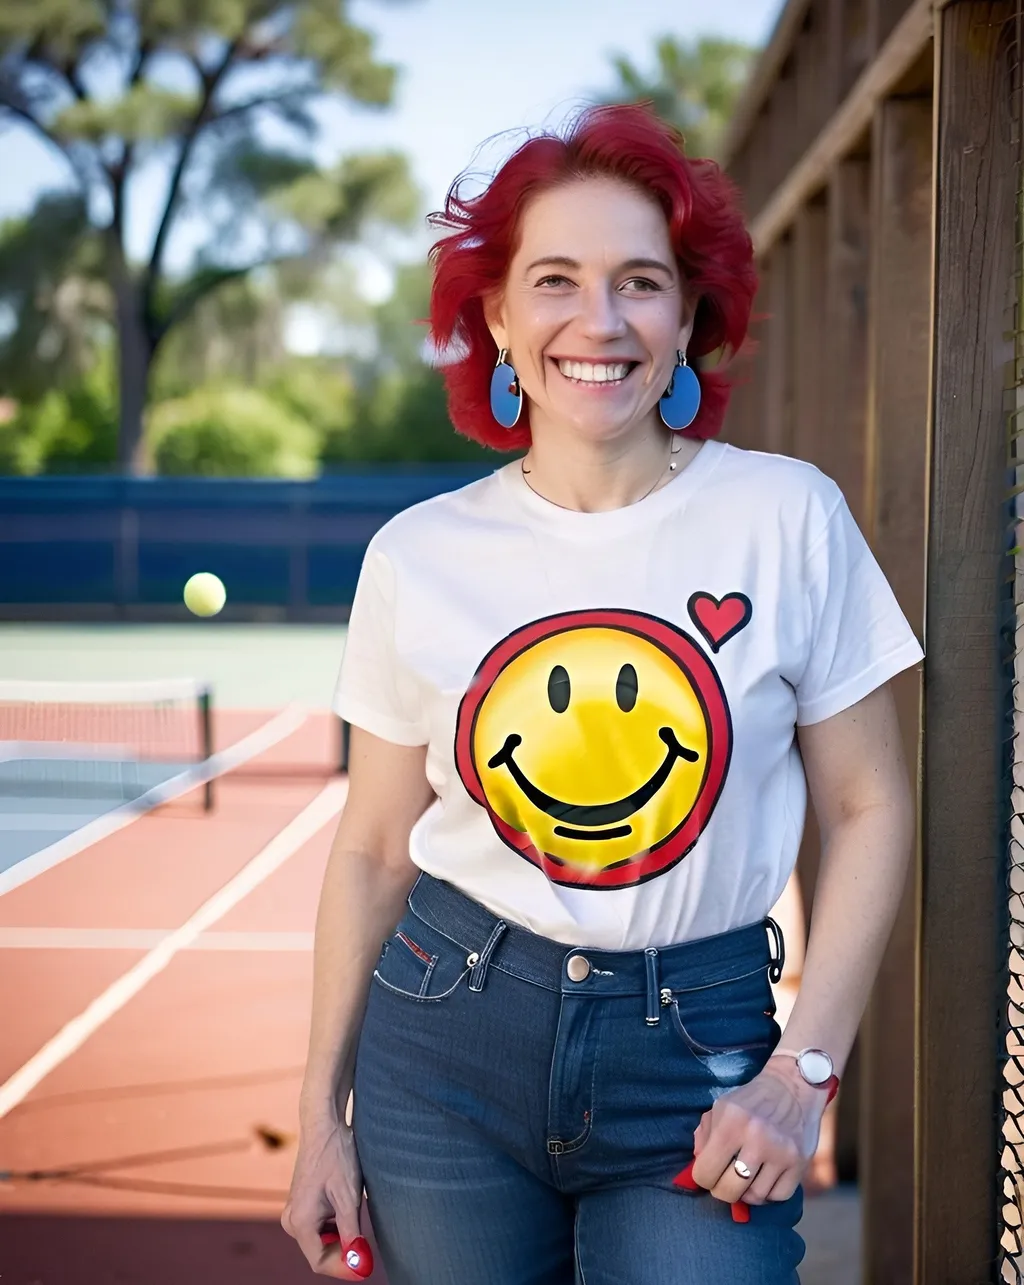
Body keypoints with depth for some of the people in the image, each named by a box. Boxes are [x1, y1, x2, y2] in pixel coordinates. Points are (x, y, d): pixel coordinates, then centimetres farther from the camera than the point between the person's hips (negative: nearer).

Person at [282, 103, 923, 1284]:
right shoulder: (420, 554, -2)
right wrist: (323, 1108, 5)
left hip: (694, 1058, -1)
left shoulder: (788, 518, -5)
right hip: (447, 1048, 1)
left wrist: (803, 1070, -7)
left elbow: (868, 808, 0)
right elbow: (372, 850, 5)